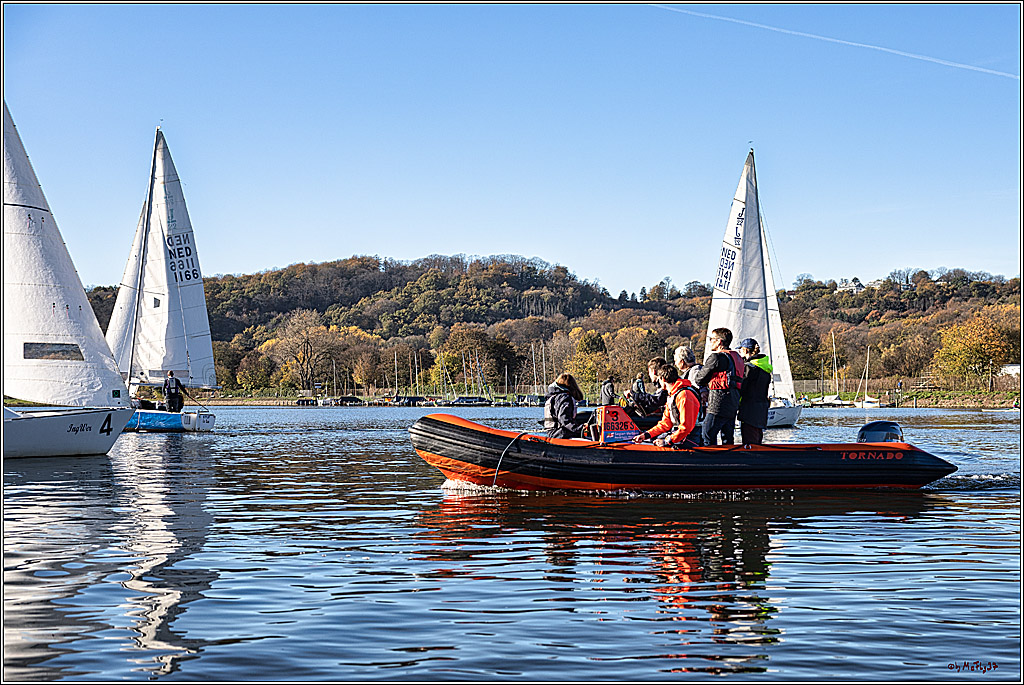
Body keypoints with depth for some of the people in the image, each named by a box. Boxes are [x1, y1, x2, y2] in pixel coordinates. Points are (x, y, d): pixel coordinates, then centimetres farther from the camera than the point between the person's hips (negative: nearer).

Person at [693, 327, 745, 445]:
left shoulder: (716, 357, -11)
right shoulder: (737, 357, 16)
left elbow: (700, 379, -5)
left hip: (719, 404, -9)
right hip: (733, 404, 9)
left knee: (707, 437, -6)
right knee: (727, 439, 12)